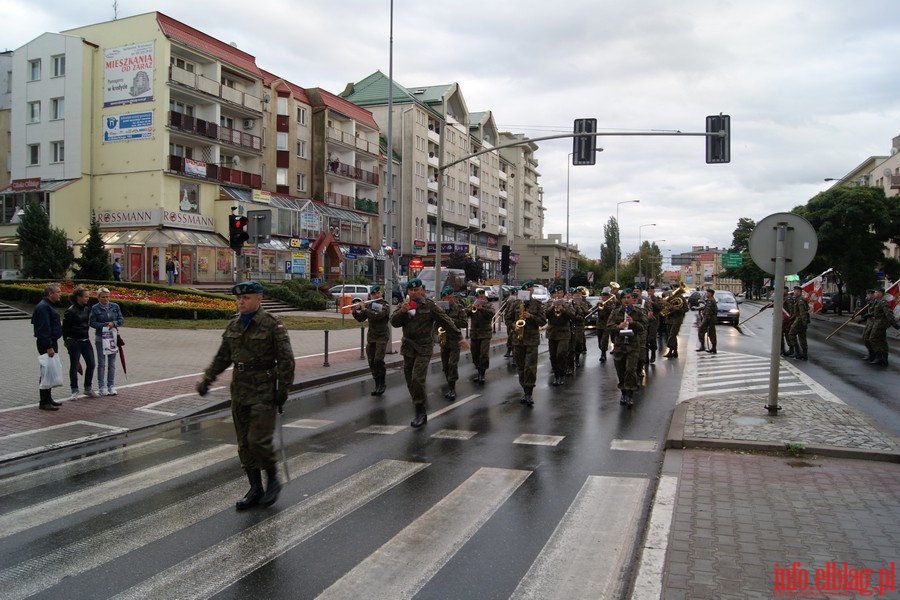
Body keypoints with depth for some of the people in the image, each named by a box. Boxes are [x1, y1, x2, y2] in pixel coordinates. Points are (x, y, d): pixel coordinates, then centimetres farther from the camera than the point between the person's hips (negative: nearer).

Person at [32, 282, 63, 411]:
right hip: (46, 344, -11)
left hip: (51, 342, 11)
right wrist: (49, 346, -24)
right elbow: (44, 328, -22)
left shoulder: (49, 305, 16)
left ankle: (48, 399, 24)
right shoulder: (43, 307, -17)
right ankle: (44, 402, -3)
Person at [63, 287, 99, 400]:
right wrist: (66, 341, -4)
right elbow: (65, 328, -8)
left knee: (91, 364, 7)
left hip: (86, 341, 7)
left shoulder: (87, 309, 6)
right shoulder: (70, 311, -13)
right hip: (74, 342, -7)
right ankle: (75, 391, 12)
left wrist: (87, 334, 15)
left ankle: (88, 389, 21)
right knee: (74, 367, 3)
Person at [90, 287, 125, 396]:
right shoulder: (95, 308, -3)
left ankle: (111, 386, 13)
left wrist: (113, 323, -16)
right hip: (100, 338, -2)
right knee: (102, 363, 3)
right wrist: (104, 325, -19)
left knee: (112, 363, 7)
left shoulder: (115, 306, 4)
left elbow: (121, 320, 3)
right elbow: (92, 323, -8)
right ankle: (102, 387, 9)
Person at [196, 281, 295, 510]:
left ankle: (273, 480, 12)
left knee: (258, 439, -12)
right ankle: (255, 489, 23)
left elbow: (286, 359, -11)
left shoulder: (272, 324, -10)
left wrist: (283, 389, -14)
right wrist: (206, 380, 8)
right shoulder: (233, 325, 9)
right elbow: (222, 357, 16)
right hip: (240, 389, 7)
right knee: (244, 443, 10)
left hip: (264, 390, -6)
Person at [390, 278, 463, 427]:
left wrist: (459, 337, -2)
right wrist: (402, 311, -16)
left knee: (417, 379, -16)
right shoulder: (404, 305, 9)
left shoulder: (429, 305, -5)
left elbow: (445, 321, -3)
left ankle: (420, 413, -7)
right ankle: (419, 409, 23)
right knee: (410, 381, 9)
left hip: (424, 348, -5)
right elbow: (394, 322, 1)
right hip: (408, 347, 5)